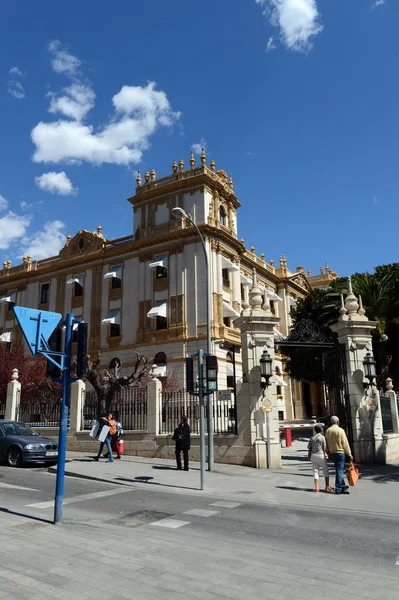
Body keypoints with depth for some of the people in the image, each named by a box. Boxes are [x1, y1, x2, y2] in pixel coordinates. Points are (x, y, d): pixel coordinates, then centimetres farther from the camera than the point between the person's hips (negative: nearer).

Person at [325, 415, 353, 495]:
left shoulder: (328, 431, 3)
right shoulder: (340, 430, -13)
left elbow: (327, 443, 8)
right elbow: (345, 443, -11)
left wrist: (329, 453, 18)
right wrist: (349, 454, -4)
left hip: (332, 453, 6)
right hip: (340, 452, -6)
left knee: (339, 470, 18)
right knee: (340, 470, -1)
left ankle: (342, 486, 27)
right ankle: (338, 489, 0)